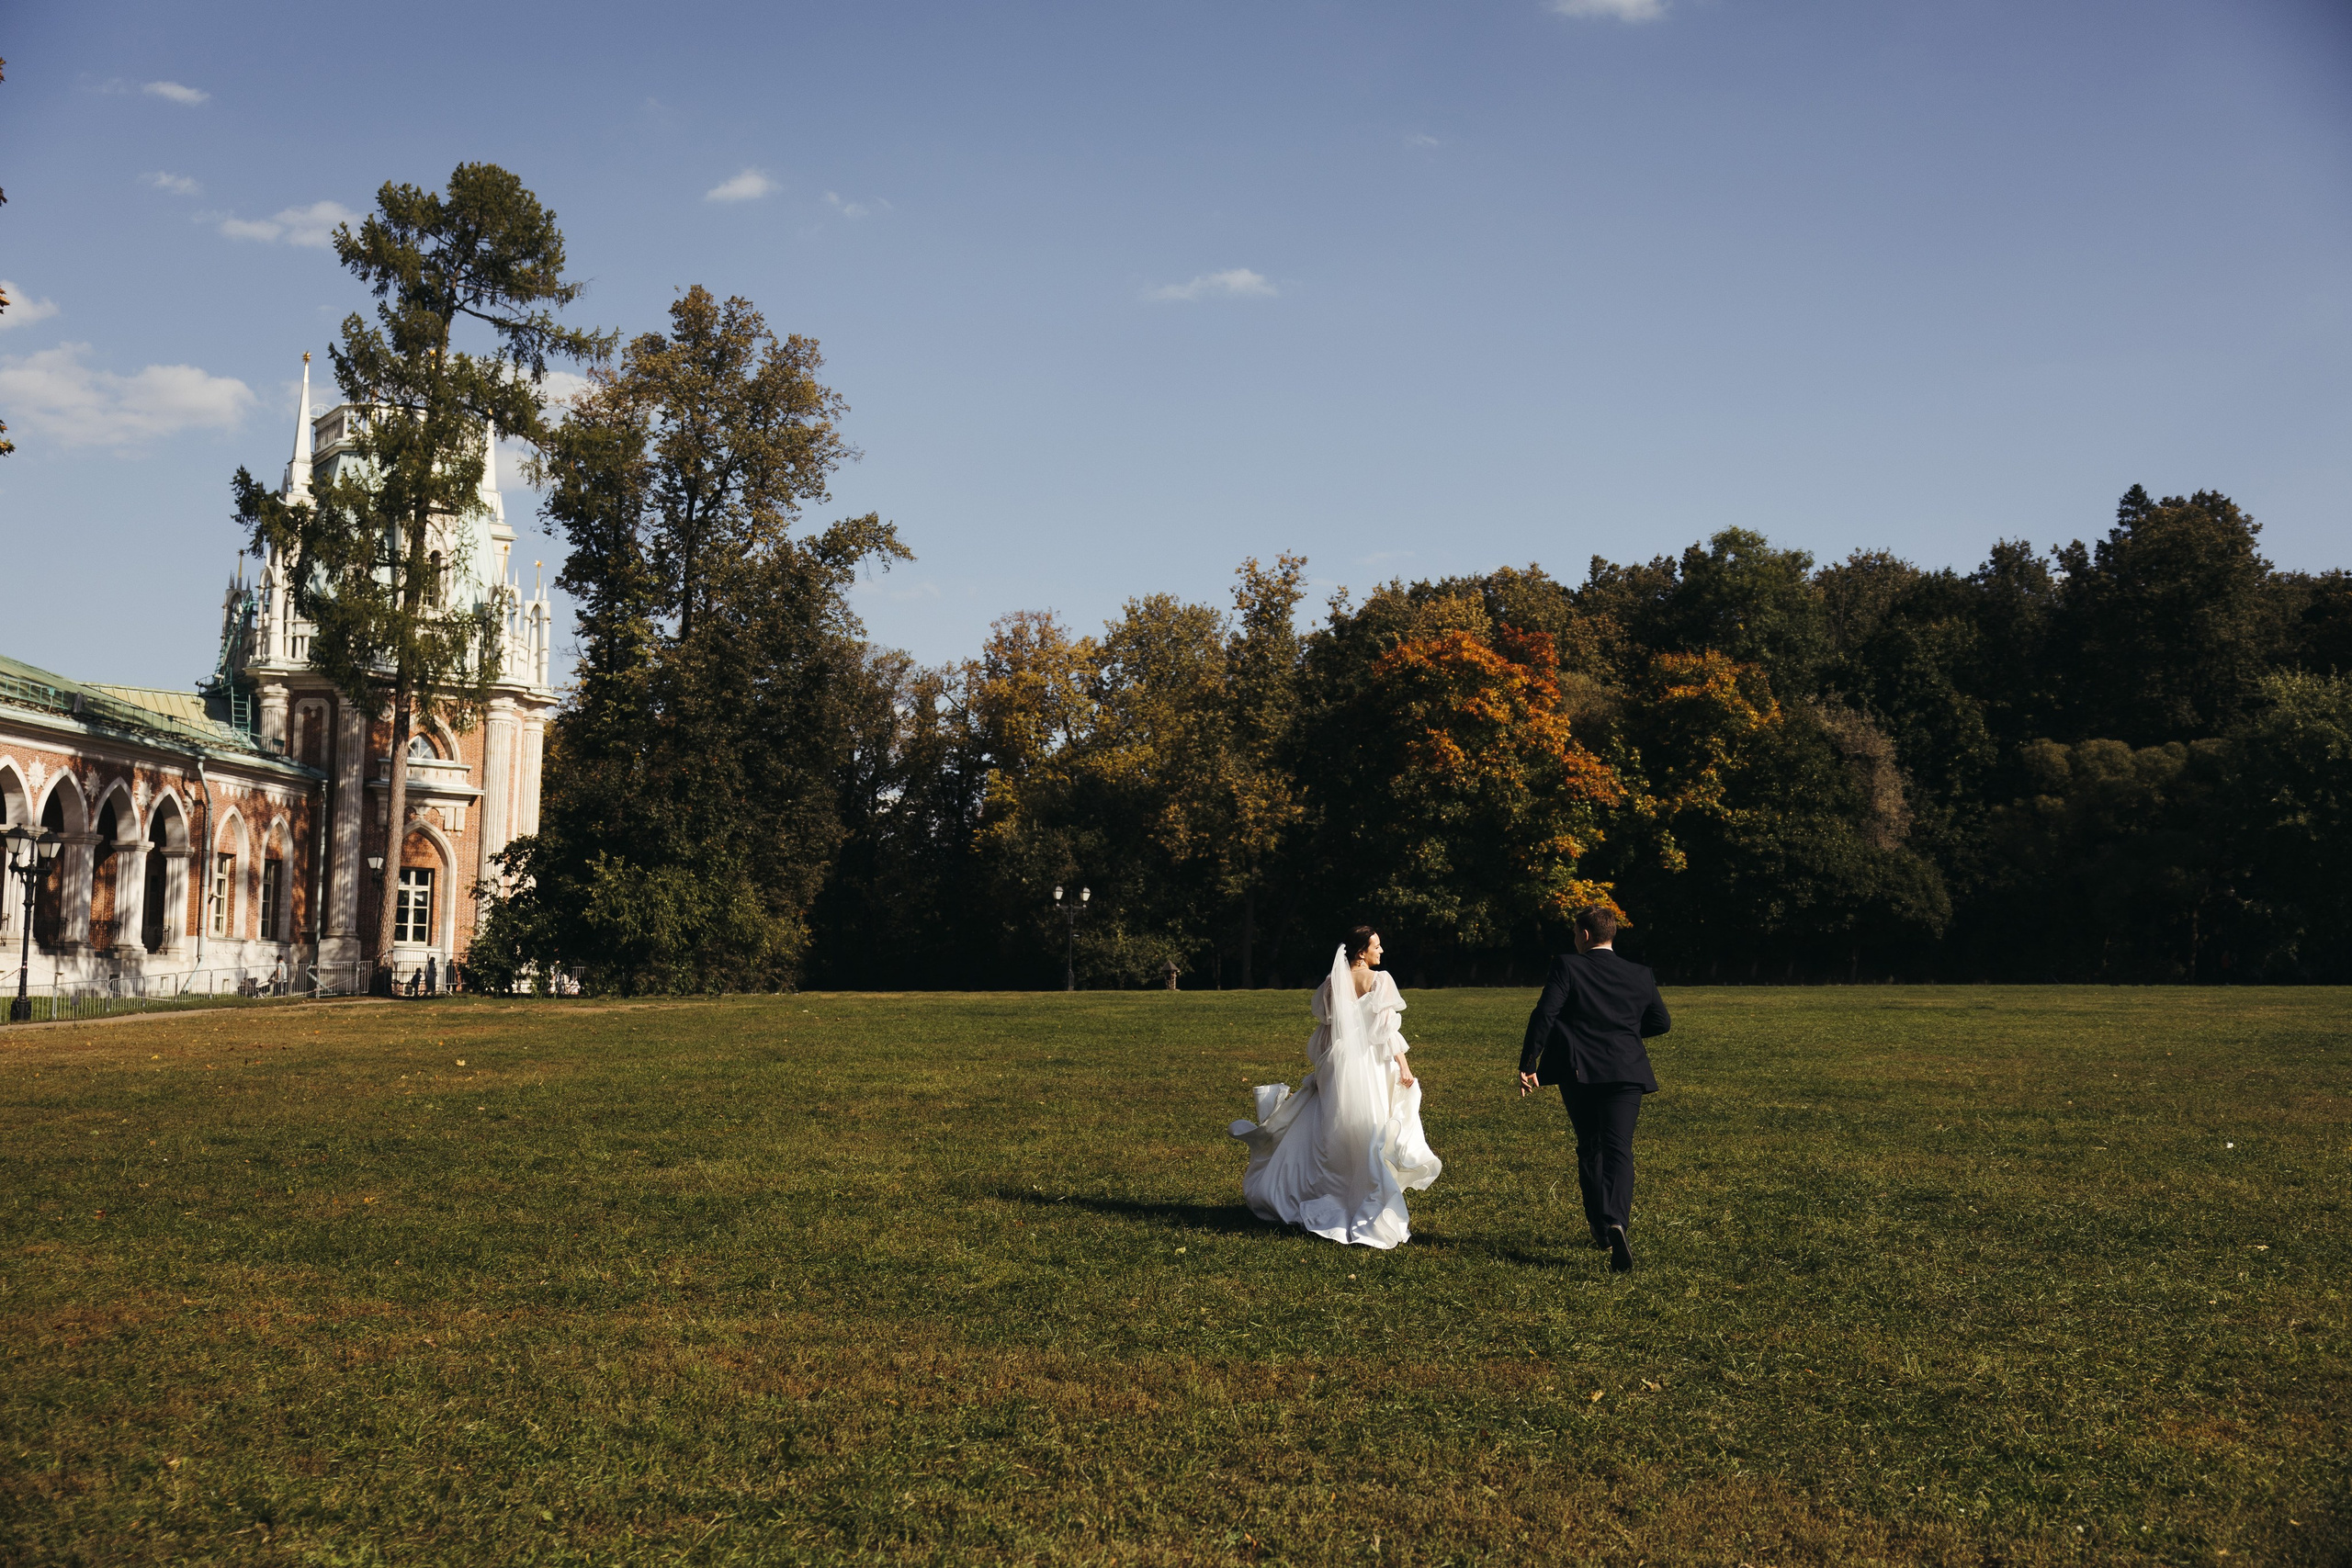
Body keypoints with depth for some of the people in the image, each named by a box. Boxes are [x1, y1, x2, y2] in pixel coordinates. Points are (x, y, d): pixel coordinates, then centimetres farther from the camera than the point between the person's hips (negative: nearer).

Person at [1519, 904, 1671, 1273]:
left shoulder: (1566, 967, -3)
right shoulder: (1640, 976, 8)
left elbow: (1543, 1015, -13)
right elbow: (1662, 1023, 17)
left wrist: (1528, 1065, -10)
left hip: (1578, 1073, -1)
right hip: (1626, 1073, 1)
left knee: (1589, 1148, 16)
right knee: (1618, 1150, -6)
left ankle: (1600, 1229, 21)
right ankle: (1616, 1224, -29)